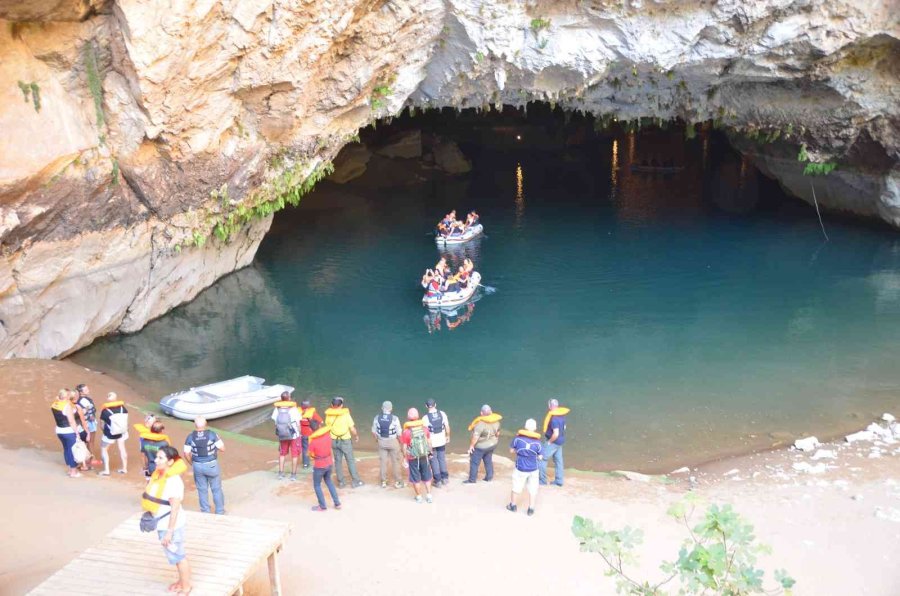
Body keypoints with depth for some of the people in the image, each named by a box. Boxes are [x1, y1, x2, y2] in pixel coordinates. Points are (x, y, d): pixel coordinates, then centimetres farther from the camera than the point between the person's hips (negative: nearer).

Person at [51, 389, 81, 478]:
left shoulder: (54, 404, 1)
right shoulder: (67, 405, -21)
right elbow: (71, 421, -20)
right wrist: (77, 433, -14)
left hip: (59, 431, 7)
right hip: (69, 431, -7)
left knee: (66, 449, 18)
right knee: (72, 450, 5)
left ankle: (70, 469, 28)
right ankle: (73, 472, 12)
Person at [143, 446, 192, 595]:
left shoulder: (174, 481, -27)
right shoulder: (157, 474, -2)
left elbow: (175, 508, -24)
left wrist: (169, 532, -21)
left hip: (171, 525, -8)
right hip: (161, 523, 8)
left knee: (177, 556, 10)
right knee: (175, 555, 24)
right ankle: (182, 581, 41)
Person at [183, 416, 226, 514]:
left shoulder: (190, 437, -8)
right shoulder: (212, 434, -13)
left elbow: (186, 454, -7)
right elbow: (222, 448, -10)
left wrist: (192, 464, 9)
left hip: (198, 466, 2)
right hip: (212, 465, -1)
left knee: (202, 490, 14)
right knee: (216, 489, 13)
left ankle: (205, 512, 23)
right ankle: (220, 512, 22)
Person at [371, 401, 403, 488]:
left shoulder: (377, 418, -8)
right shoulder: (394, 418, -18)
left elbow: (374, 431, 1)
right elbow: (399, 433, -12)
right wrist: (399, 441, 7)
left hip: (381, 442, 3)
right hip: (393, 442, -3)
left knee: (383, 461, 13)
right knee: (395, 461, 10)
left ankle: (383, 482, 21)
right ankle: (397, 482, 17)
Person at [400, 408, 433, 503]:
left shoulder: (406, 432, -16)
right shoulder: (424, 428, -8)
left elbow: (404, 447, -10)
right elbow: (429, 442, 3)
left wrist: (405, 458, 4)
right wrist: (430, 452, 18)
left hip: (413, 458, -3)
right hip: (425, 456, 3)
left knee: (416, 478, 12)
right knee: (426, 477, 18)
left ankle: (419, 497, 23)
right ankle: (429, 495, 23)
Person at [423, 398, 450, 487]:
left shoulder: (426, 418, -19)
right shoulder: (442, 414, -10)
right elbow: (447, 426, -2)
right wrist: (448, 436, 15)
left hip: (431, 442, -3)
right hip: (442, 440, 3)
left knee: (434, 460, 10)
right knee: (442, 458, 19)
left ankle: (438, 481, 14)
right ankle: (445, 478, 26)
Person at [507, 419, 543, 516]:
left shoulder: (518, 438, -12)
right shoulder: (537, 442, -13)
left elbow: (511, 450, 0)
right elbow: (540, 457, -4)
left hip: (520, 469, 0)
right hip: (533, 470, 0)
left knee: (516, 488, 17)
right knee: (532, 490, 13)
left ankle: (513, 505, 33)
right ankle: (531, 509, 19)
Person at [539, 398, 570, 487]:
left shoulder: (554, 419, -27)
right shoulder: (561, 415, 2)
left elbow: (556, 434, -31)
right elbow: (563, 428, 15)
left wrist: (549, 442, -17)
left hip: (553, 442, -9)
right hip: (560, 441, 9)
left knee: (542, 459, 1)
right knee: (558, 460, 16)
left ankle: (542, 480, 8)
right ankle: (559, 481, 24)